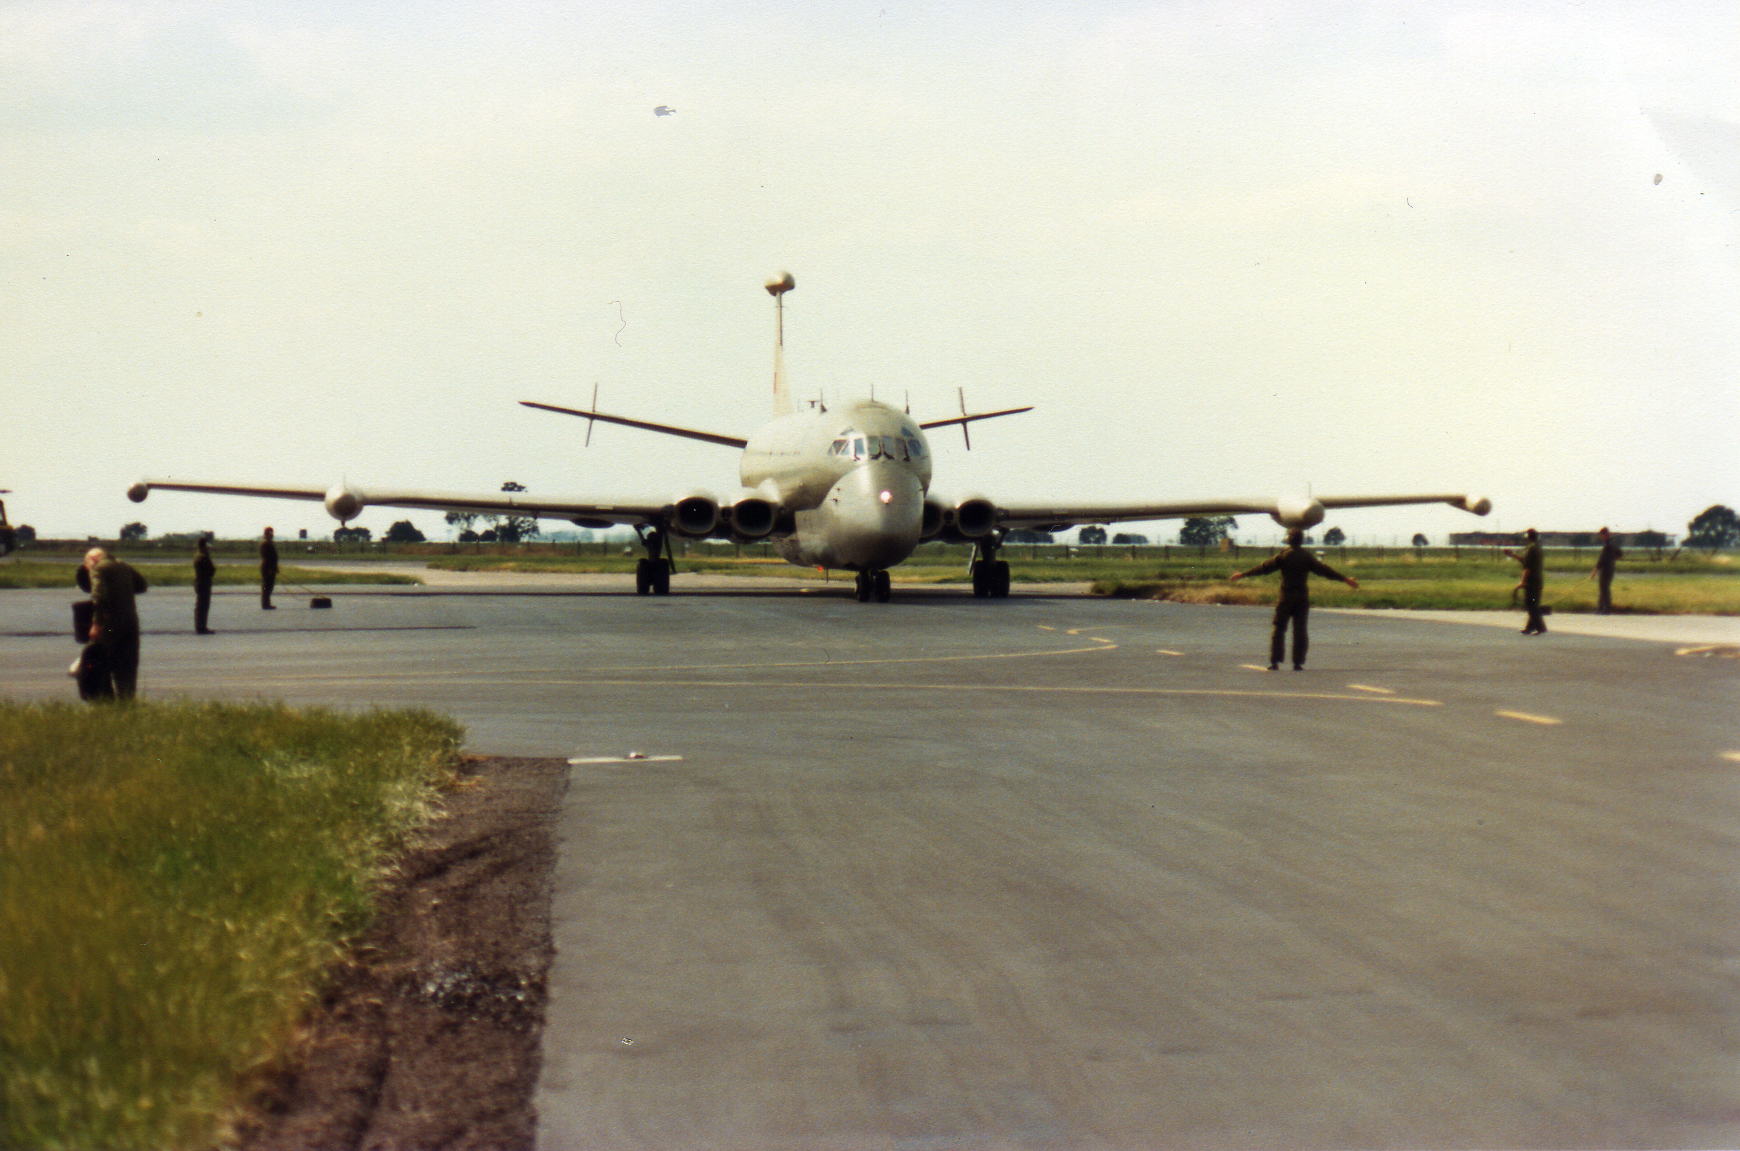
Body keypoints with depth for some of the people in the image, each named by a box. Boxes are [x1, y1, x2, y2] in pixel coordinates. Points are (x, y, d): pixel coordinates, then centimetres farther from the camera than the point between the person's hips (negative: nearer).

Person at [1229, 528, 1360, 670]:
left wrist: (1243, 574, 8)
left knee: (1279, 628, 3)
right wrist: (1345, 579, 9)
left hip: (1286, 598, -1)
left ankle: (1275, 661, -4)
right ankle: (1298, 662, 0)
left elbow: (1264, 567, 0)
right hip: (1302, 598, 1)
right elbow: (1324, 570, 3)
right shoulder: (1307, 557, 2)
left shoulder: (1282, 555, -2)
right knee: (1300, 630, 4)